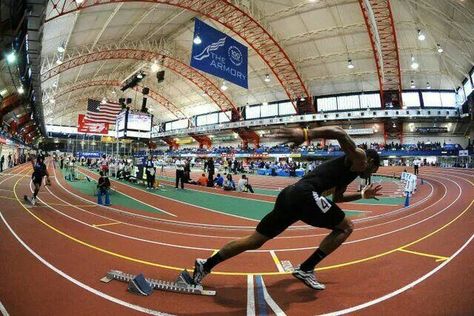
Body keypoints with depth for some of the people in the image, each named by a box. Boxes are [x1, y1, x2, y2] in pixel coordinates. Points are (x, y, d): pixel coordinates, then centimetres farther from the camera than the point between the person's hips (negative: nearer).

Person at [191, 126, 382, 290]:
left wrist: (363, 194, 50)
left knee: (254, 241, 12)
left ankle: (206, 265, 17)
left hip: (291, 194, 9)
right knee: (346, 227, 11)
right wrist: (305, 134, -30)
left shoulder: (347, 167, 36)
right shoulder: (358, 157, 9)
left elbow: (337, 197, 48)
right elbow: (339, 132, -13)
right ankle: (305, 269, 7)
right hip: (305, 194, -9)